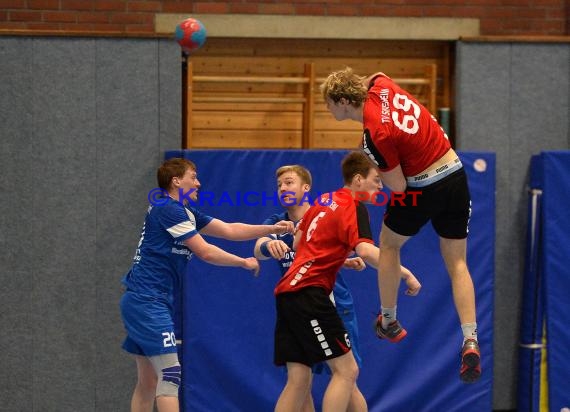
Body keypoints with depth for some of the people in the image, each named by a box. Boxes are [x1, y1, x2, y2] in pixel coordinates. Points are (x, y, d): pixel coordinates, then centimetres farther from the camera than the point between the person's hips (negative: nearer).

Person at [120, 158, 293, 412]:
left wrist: (272, 228, 9)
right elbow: (206, 252, -13)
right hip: (147, 302, -10)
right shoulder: (167, 209, -13)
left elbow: (229, 230, 17)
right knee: (169, 373, -16)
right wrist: (244, 262, -1)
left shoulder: (186, 213, 16)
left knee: (148, 381, 11)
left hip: (142, 302, 10)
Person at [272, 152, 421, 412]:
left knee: (299, 380, 6)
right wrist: (406, 274, -19)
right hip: (309, 292, -9)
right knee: (346, 370, -8)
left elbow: (298, 243, 27)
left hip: (287, 290, 9)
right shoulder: (355, 207, -7)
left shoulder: (324, 201, 19)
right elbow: (366, 251, -23)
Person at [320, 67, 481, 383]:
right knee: (457, 263, 8)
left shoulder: (375, 136, -23)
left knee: (388, 244, 20)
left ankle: (389, 322, 30)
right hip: (456, 176, 7)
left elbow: (398, 186, -15)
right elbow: (374, 77, 26)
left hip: (424, 188, -7)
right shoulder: (381, 86, -3)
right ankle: (470, 341, -5)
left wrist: (376, 164, -1)